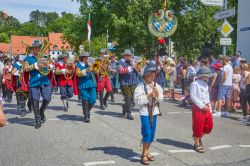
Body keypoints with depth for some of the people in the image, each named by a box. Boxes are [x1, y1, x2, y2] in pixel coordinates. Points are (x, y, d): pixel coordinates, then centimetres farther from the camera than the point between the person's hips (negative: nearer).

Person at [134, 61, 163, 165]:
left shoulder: (156, 86, 4)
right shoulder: (140, 86, -12)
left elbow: (161, 99, 4)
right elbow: (137, 100, -18)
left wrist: (157, 95, -16)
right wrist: (148, 96, -20)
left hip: (154, 112, 6)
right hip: (145, 113, -6)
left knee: (152, 134, 12)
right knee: (147, 134, -7)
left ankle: (146, 152, 29)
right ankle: (144, 155, 7)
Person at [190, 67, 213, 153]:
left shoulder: (206, 84, 16)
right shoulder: (195, 84, -9)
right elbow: (193, 97, -16)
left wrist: (209, 108, 13)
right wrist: (202, 106, -18)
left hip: (206, 108, 8)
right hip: (198, 108, -8)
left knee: (209, 126, 9)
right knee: (198, 126, 1)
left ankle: (198, 138, 31)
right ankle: (197, 144, 16)